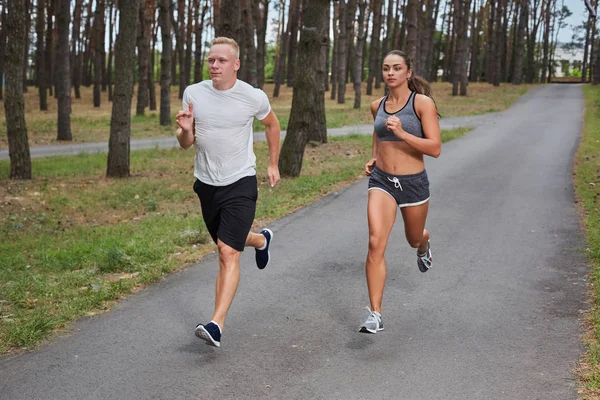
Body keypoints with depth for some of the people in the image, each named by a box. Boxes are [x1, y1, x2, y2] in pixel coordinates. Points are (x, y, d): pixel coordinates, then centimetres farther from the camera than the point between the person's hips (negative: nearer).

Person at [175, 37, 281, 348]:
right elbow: (186, 144, 4)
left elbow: (271, 124, 12)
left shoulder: (254, 97, -9)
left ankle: (216, 325, -18)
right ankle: (261, 240, 56)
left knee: (228, 251, -17)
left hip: (240, 183, -4)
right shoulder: (193, 93, -3)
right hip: (206, 184, 5)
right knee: (228, 245, 21)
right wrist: (185, 130, -19)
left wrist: (273, 164, 15)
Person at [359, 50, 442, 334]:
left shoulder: (422, 103, -9)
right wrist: (374, 158, 9)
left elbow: (435, 148, -15)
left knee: (414, 239, 22)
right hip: (381, 181, 2)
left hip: (413, 182, -2)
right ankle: (375, 314, -13)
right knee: (376, 243, -17)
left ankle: (424, 246, 64)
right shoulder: (377, 106, 4)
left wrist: (401, 133, -27)